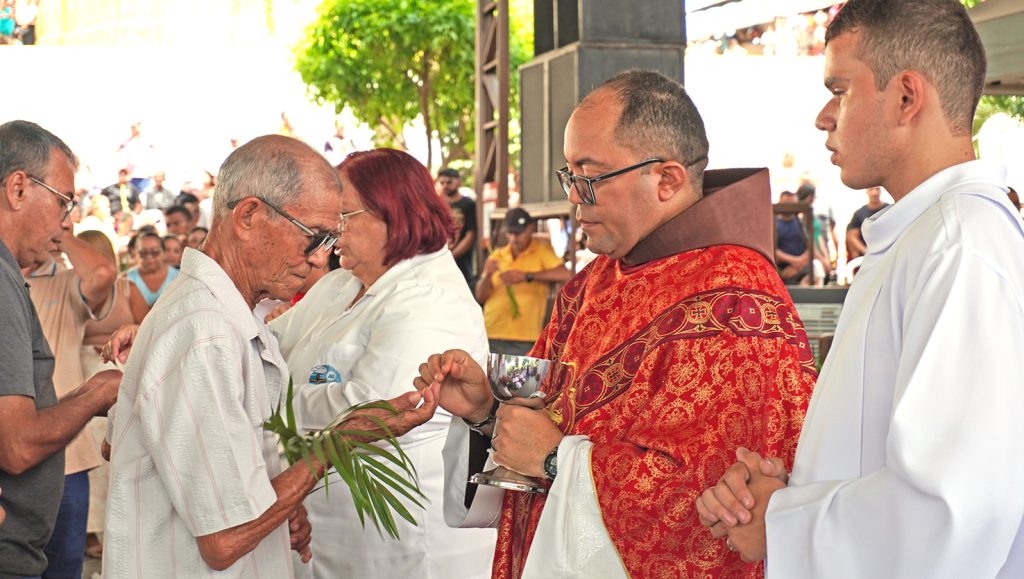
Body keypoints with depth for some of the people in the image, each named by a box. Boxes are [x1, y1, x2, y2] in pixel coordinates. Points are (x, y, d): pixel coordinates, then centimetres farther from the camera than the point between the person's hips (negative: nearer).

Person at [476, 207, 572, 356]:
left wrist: (526, 276, -18)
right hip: (491, 337, 4)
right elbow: (480, 297, 10)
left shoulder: (541, 250, 3)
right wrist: (487, 275, -11)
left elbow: (566, 275, -14)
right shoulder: (497, 256, 12)